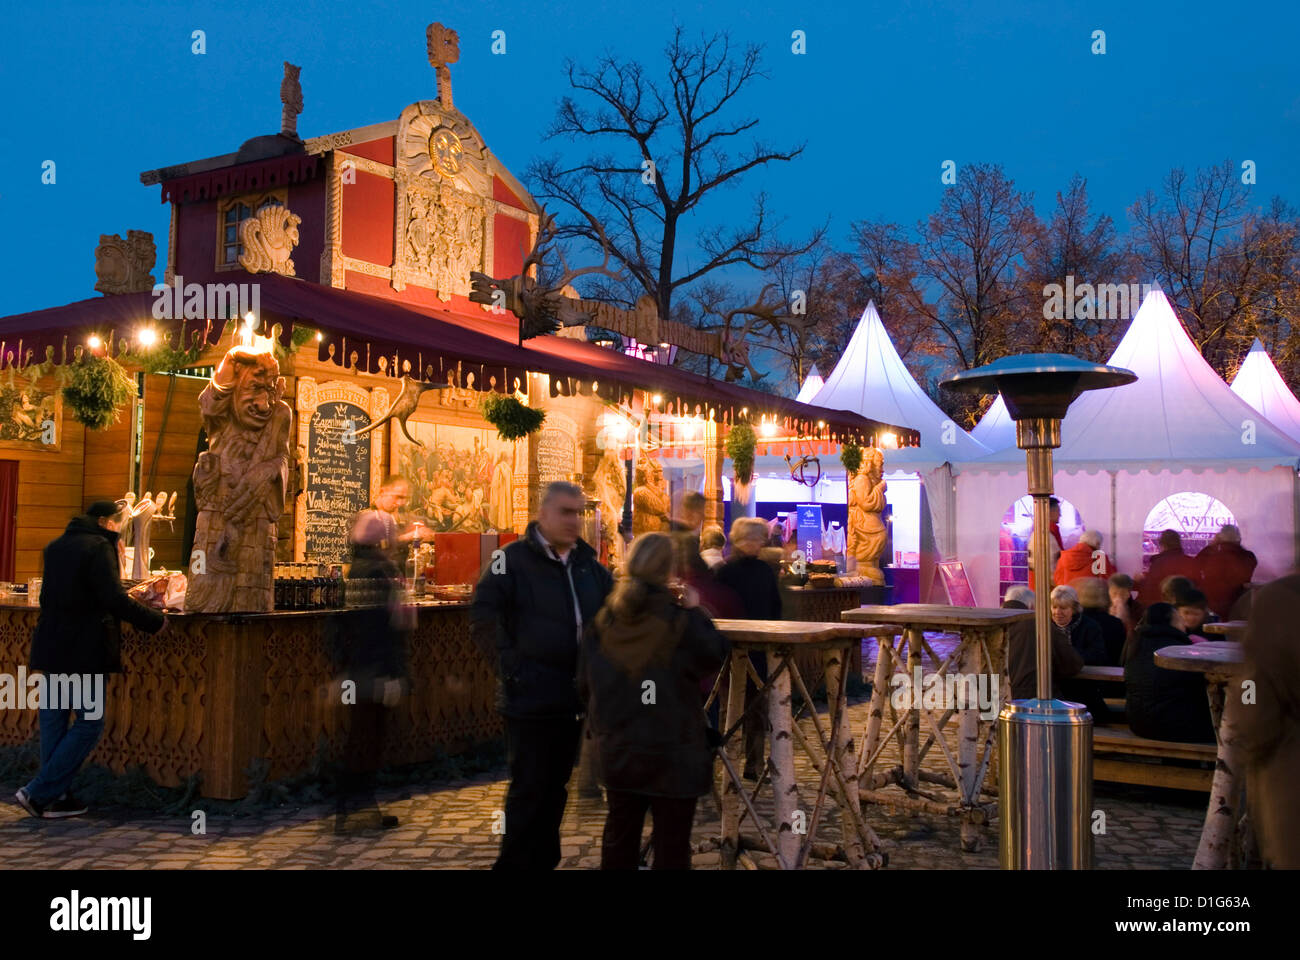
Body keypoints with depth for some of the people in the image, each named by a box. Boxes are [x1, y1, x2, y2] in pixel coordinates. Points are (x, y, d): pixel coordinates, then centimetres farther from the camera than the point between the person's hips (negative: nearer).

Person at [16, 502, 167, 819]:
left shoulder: (55, 546, 14)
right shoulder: (99, 547, -12)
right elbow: (114, 600, -20)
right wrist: (155, 621, -10)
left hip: (51, 647, 9)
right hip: (83, 650, -9)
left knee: (53, 721, 12)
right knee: (89, 724, -1)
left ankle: (53, 797, 16)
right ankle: (39, 793, -3)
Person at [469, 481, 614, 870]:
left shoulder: (588, 564, 10)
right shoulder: (514, 558, -8)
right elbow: (483, 616, -12)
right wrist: (509, 662, -14)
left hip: (574, 695, 6)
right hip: (530, 695, -6)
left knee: (555, 786, 16)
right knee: (529, 789, 0)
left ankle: (543, 860, 29)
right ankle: (514, 862, 14)